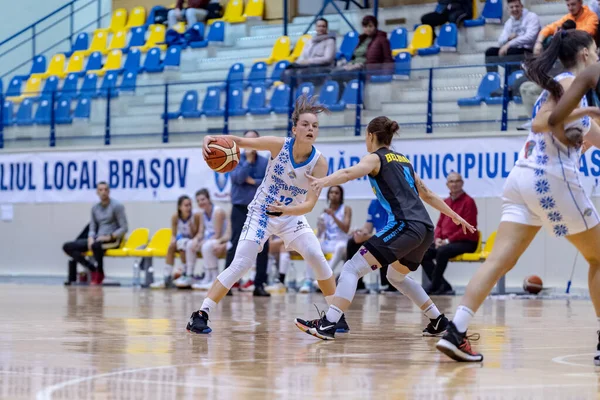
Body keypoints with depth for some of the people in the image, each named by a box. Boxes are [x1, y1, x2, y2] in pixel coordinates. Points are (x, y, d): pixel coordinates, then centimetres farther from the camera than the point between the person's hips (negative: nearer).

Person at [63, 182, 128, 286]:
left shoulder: (117, 206, -5)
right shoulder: (95, 208, 13)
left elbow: (124, 228, -8)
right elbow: (92, 228, 13)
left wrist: (109, 237, -20)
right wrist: (91, 239, -9)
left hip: (112, 240, -7)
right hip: (97, 239, 7)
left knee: (96, 245, -42)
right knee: (67, 247, -9)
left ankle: (99, 274, -18)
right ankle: (92, 268, -16)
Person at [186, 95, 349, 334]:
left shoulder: (319, 163, -18)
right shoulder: (279, 145, -20)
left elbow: (310, 204, -22)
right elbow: (239, 141, -14)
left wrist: (284, 210, -41)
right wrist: (212, 139, -33)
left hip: (292, 216, 2)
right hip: (261, 213, -2)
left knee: (316, 257, -13)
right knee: (240, 265, -14)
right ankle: (201, 314, -11)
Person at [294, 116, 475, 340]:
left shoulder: (375, 158, 3)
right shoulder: (402, 160, 26)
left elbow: (349, 173, -19)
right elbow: (427, 194, 32)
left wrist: (323, 181, -35)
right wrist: (454, 216, 43)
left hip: (405, 227, -8)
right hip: (425, 229, 8)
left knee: (352, 269, -10)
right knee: (396, 277, 32)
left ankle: (328, 324, -23)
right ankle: (438, 321, 34)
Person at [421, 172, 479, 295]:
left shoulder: (468, 201, -7)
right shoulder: (446, 202, 14)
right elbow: (440, 224, 18)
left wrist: (448, 240, -17)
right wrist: (438, 238, -4)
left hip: (466, 242, -8)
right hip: (445, 242, 8)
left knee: (442, 251, -34)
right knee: (423, 254, -9)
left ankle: (434, 286, -22)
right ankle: (444, 286, -10)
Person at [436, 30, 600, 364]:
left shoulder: (565, 85, 25)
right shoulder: (572, 83, -3)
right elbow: (540, 122, -18)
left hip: (523, 178, 8)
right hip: (553, 179, -8)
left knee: (501, 260, -5)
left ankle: (456, 332, -19)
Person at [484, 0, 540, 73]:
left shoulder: (532, 17, -4)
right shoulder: (509, 22, 16)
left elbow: (530, 37, -20)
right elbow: (500, 42, 10)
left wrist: (509, 44, -26)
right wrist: (509, 38, -15)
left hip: (529, 51, -7)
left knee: (510, 51, -35)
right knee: (490, 51, -10)